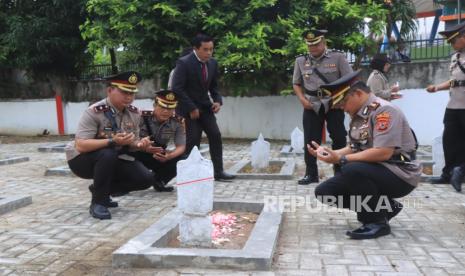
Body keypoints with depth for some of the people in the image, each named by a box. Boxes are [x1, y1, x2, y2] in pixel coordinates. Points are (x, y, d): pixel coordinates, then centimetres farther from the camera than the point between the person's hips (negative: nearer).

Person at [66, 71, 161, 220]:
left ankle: (100, 190, 11)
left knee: (146, 178, -10)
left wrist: (139, 144, -21)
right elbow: (80, 146, -31)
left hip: (114, 159, 6)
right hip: (82, 159, -6)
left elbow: (131, 143, 4)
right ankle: (97, 202, -17)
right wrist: (112, 141, -39)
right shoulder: (94, 112, -24)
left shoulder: (134, 113, -5)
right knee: (108, 155, -38)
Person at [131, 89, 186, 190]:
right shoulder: (142, 117, -19)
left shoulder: (178, 122, -10)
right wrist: (145, 148, -47)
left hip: (160, 157, 4)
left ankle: (159, 181, 5)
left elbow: (181, 146, -13)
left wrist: (169, 156, -36)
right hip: (141, 155, -3)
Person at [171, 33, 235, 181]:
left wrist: (218, 101, -6)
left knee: (216, 135, 0)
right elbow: (177, 89, -21)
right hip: (188, 108, -6)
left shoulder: (213, 63, 2)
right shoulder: (184, 63, -18)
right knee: (192, 140, -8)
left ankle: (218, 171, 7)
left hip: (205, 106, 6)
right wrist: (191, 108, -21)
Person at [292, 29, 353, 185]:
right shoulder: (301, 61, 7)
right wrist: (302, 99, -3)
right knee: (310, 140, 1)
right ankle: (311, 174, 12)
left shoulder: (337, 58, -1)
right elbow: (296, 84, 13)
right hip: (311, 106, 2)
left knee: (339, 138, 2)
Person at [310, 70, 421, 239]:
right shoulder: (358, 115, 7)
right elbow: (355, 148, 13)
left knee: (351, 170, -35)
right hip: (370, 172, 9)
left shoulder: (384, 110, -19)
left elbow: (383, 153, -28)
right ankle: (384, 207, 9)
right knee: (324, 192, -1)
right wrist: (328, 152, -2)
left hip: (400, 175, -9)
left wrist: (341, 159, -25)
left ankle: (377, 221, -12)